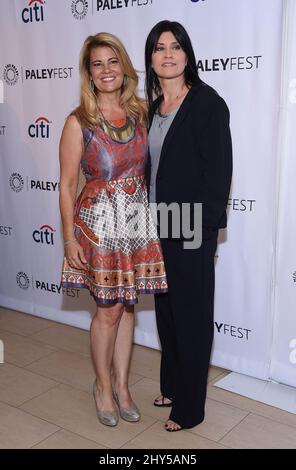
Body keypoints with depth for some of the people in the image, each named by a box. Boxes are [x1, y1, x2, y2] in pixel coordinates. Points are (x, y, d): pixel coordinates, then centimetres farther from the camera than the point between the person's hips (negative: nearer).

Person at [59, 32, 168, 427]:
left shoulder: (140, 112, 3)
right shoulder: (79, 122, -9)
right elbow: (67, 184, -7)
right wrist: (70, 239, -9)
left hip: (138, 222, 4)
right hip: (100, 223, -4)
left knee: (127, 306, 13)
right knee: (110, 310, 5)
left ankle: (121, 384, 30)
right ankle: (103, 385, 29)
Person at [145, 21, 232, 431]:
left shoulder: (207, 103, -12)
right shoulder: (153, 107, 10)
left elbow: (219, 171, -15)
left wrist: (205, 230, -17)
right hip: (159, 228, 8)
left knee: (191, 316, 6)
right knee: (166, 310, 19)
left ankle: (190, 407, 23)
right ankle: (171, 385, 39)